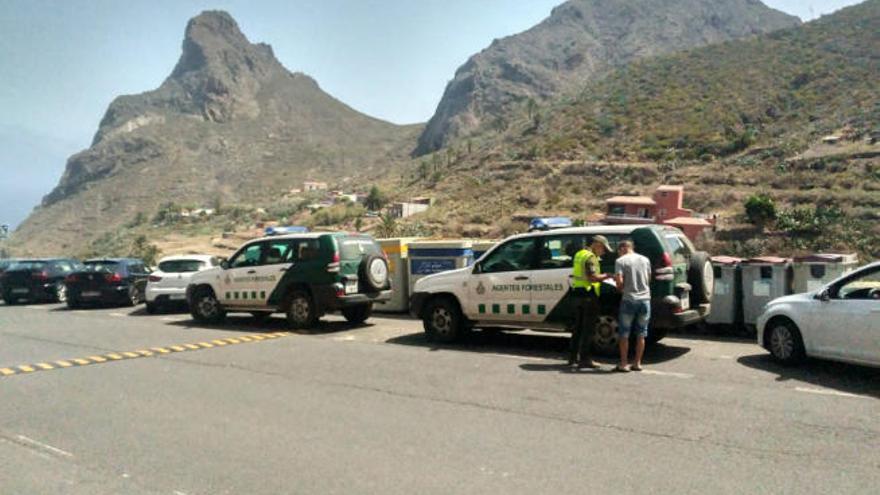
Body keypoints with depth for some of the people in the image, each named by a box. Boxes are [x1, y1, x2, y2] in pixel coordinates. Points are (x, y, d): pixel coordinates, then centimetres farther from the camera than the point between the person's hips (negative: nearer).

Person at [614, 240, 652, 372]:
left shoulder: (621, 261, -6)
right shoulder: (645, 260, 9)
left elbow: (619, 281, -14)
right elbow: (649, 279, 13)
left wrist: (620, 288, 6)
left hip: (629, 300, -4)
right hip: (645, 299, 4)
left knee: (624, 334, 6)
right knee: (641, 334, 12)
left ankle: (623, 364, 7)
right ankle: (637, 363, 16)